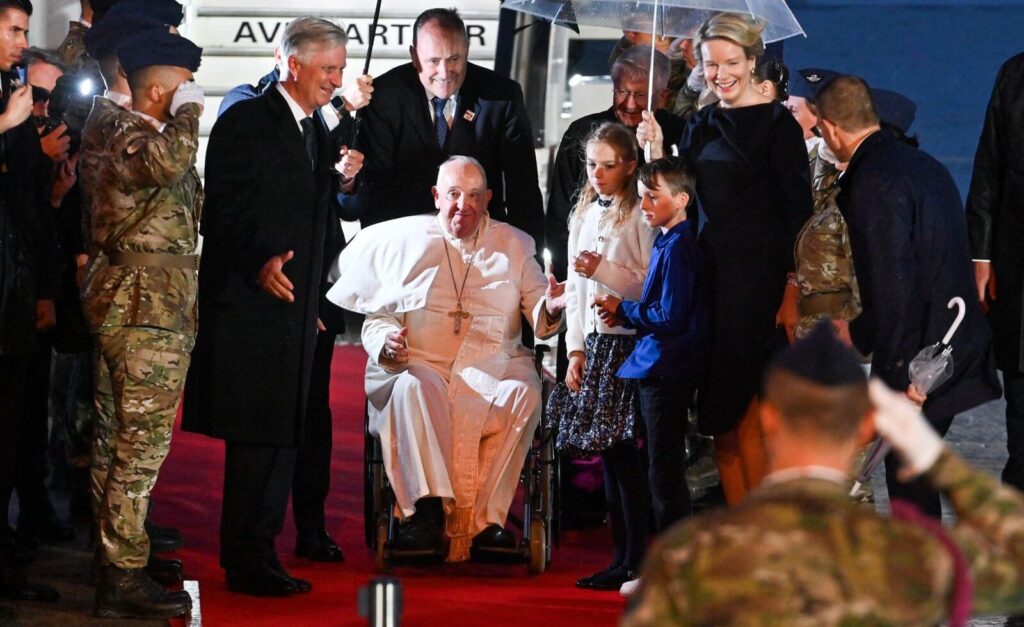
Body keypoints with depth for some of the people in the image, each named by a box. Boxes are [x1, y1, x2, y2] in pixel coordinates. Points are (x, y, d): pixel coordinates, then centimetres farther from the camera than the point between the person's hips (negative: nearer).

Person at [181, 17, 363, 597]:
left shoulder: (318, 131, 18)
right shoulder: (245, 122, -7)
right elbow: (222, 211, -14)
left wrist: (343, 181, 6)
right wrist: (259, 263, -24)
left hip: (297, 305, 8)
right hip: (250, 303, -8)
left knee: (281, 435, 9)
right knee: (257, 435, -7)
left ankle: (258, 556, 14)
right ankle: (247, 562, -1)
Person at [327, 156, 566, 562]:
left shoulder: (514, 245, 16)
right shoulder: (404, 241, 13)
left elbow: (539, 320, 9)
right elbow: (375, 319, 11)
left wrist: (550, 309, -15)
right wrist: (386, 343, -12)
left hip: (491, 366, 1)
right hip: (419, 363, -1)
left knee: (524, 393, -32)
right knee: (413, 388, -36)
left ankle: (483, 519, -32)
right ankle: (428, 509, -42)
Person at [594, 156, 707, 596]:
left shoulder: (676, 249, -16)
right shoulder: (670, 243, 13)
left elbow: (670, 316, -21)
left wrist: (623, 309, -10)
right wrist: (625, 315, 6)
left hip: (666, 372, -10)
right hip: (659, 368, 10)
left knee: (664, 472, -4)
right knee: (664, 471, 15)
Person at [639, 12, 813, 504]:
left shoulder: (777, 125, -5)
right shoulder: (701, 126, 14)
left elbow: (797, 211, -9)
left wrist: (792, 292, -15)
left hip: (760, 280, -6)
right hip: (711, 277, 6)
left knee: (746, 420, -7)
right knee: (720, 416, 7)